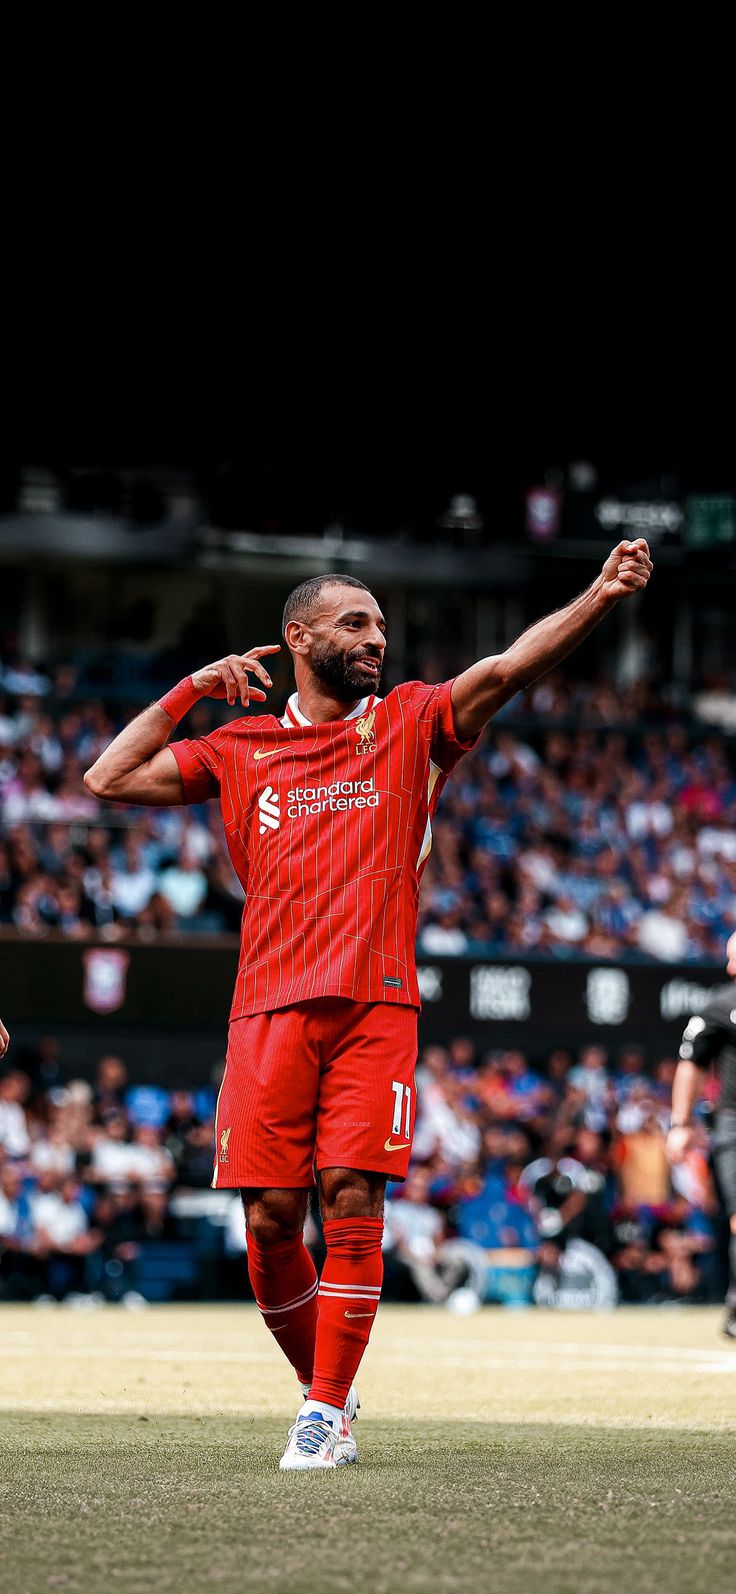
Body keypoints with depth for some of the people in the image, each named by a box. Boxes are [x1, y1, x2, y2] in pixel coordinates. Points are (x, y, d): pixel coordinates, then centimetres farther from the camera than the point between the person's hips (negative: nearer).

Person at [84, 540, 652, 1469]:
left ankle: (329, 1413, -5)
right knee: (269, 1218, -4)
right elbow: (109, 779, 14)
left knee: (352, 1201, -11)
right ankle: (323, 1385, 16)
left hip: (374, 1006, -1)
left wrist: (599, 598, -16)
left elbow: (504, 670, -2)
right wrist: (190, 691, 10)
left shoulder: (408, 724, 13)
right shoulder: (241, 749, 15)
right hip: (269, 1008, 1)